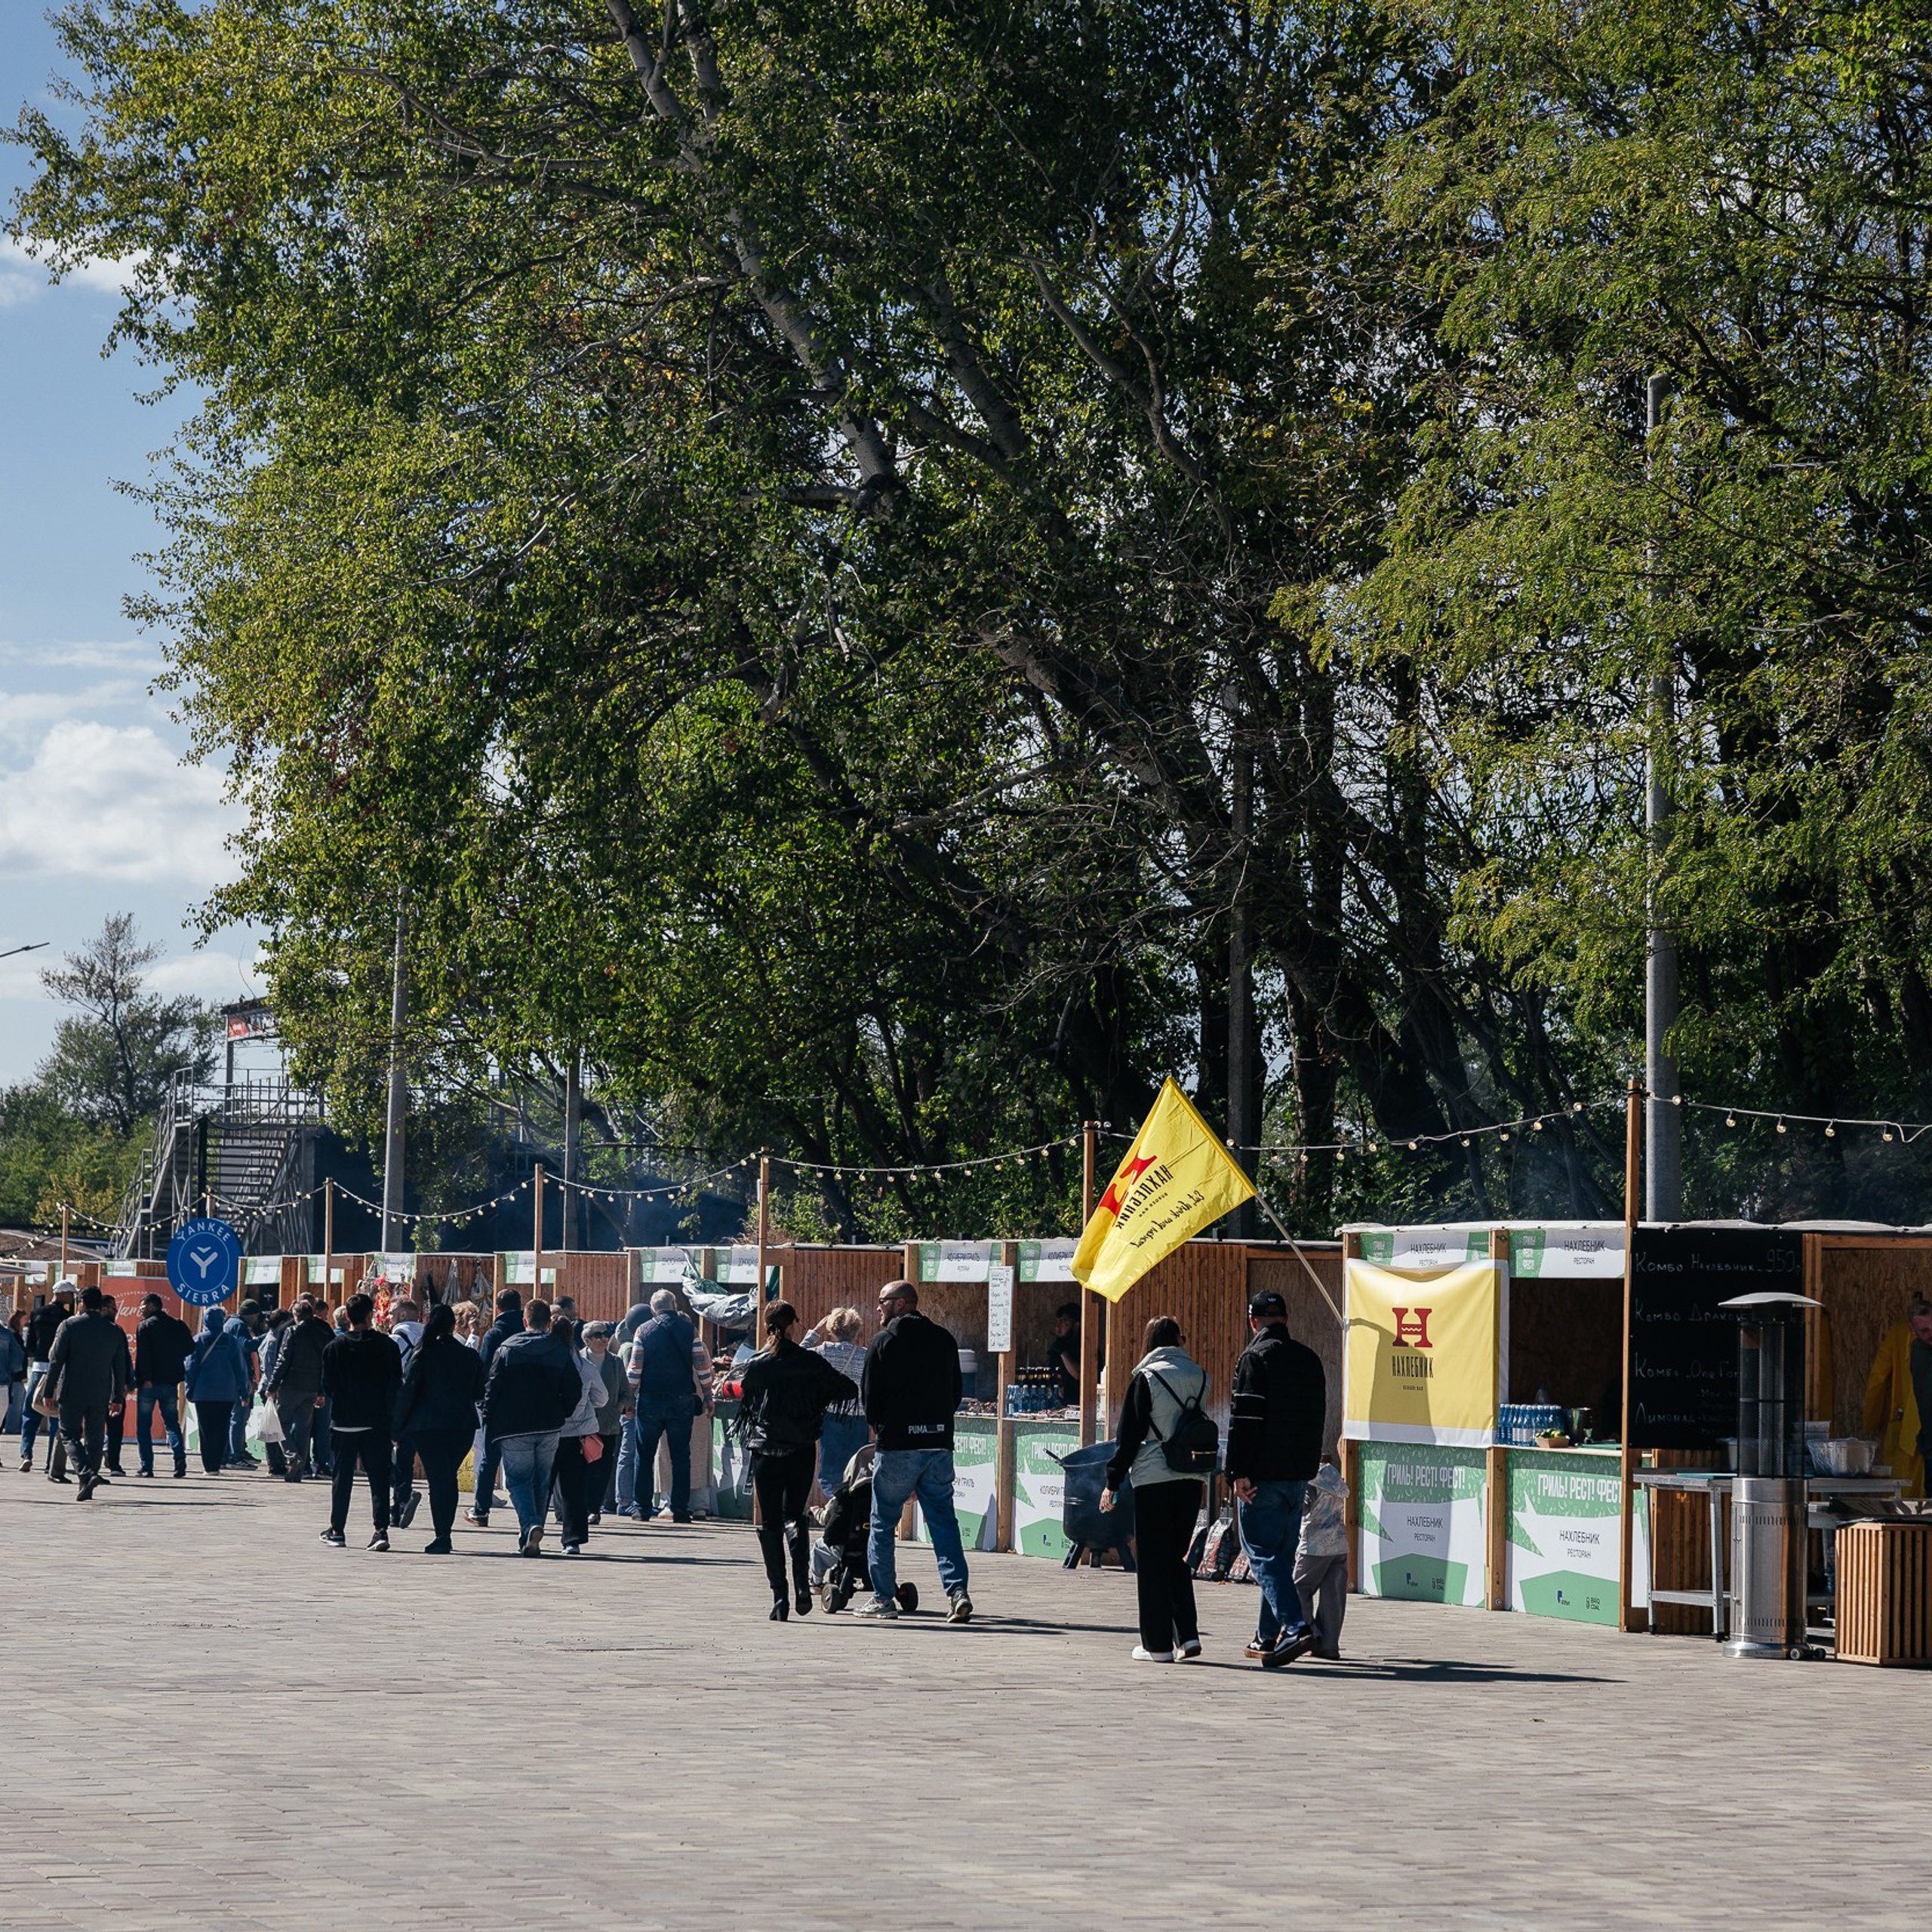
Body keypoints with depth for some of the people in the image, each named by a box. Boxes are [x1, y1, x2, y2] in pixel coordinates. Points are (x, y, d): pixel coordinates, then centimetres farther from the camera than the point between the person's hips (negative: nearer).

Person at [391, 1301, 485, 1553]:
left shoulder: (423, 1355, -7)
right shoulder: (471, 1356, 1)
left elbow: (407, 1392, -8)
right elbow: (479, 1393, 8)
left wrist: (397, 1427, -1)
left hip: (429, 1426, -3)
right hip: (463, 1426, 3)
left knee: (438, 1479, -3)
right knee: (448, 1477, 16)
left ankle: (442, 1536, -10)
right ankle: (444, 1535, 17)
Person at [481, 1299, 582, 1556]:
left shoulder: (506, 1351, -1)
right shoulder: (560, 1352, 4)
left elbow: (492, 1390, -2)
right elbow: (575, 1389, 3)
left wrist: (489, 1420, 7)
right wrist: (562, 1415, 16)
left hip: (513, 1429, -2)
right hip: (550, 1428, 2)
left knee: (518, 1480, 1)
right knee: (542, 1482, 12)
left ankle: (531, 1525, -24)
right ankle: (531, 1538, 14)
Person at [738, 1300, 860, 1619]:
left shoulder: (755, 1365, -4)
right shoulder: (810, 1362, -3)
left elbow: (746, 1407, 1)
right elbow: (850, 1390, 1)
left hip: (765, 1449, -1)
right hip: (802, 1449, 1)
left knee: (770, 1522, 7)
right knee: (794, 1515, 15)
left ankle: (779, 1594, -1)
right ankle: (802, 1583, -7)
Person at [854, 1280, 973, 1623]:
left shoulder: (884, 1341, -5)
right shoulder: (944, 1339, 9)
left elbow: (869, 1394, -3)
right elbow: (956, 1391, 13)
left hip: (898, 1444, -4)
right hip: (940, 1443, 4)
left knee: (883, 1523, 7)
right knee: (944, 1520, 5)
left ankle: (883, 1598, 8)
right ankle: (957, 1591, -9)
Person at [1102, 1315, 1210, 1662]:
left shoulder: (1146, 1377, -6)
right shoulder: (1199, 1376, 7)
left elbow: (1130, 1434, -5)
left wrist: (1113, 1481, -1)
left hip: (1154, 1478, -5)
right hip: (1192, 1478, 5)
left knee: (1152, 1562, 2)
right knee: (1177, 1558, 15)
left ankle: (1158, 1644, 3)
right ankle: (1188, 1635, 5)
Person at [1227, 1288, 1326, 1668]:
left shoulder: (1254, 1357, -10)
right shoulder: (1309, 1360, 13)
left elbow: (1244, 1419, -16)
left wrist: (1239, 1472, -15)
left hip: (1263, 1477, -7)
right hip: (1298, 1475, 7)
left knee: (1265, 1554, -7)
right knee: (1282, 1554, 14)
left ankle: (1294, 1627, -21)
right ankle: (1268, 1637, 19)